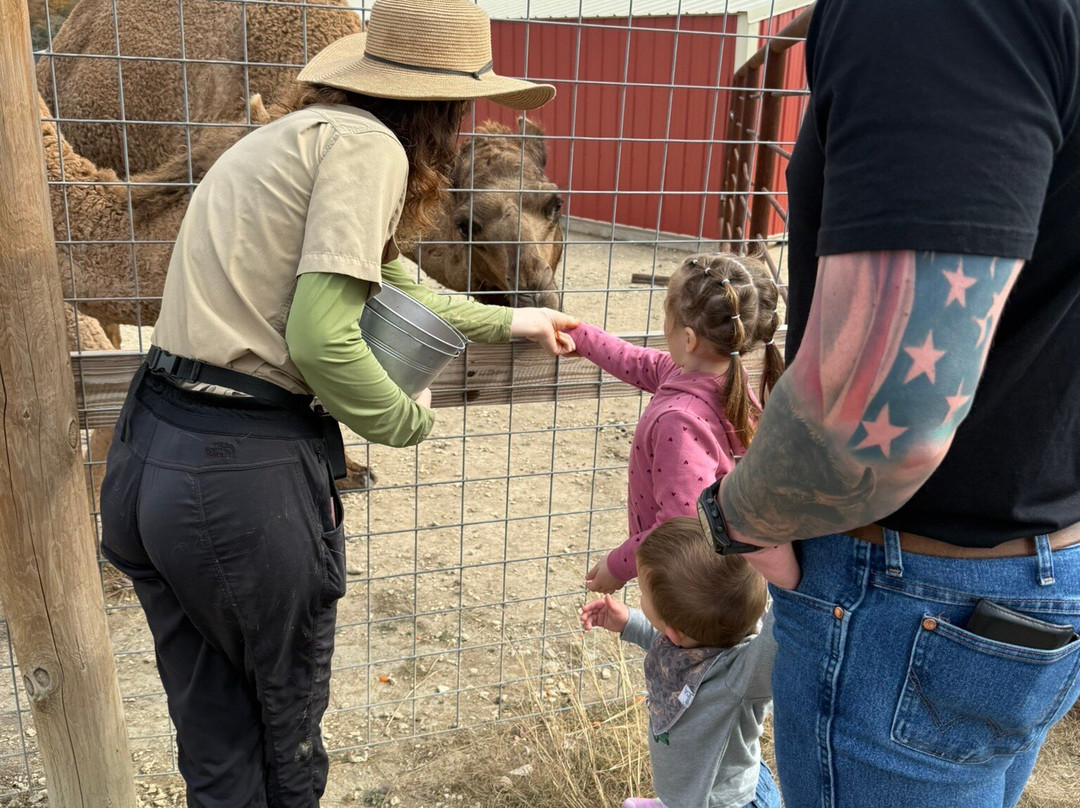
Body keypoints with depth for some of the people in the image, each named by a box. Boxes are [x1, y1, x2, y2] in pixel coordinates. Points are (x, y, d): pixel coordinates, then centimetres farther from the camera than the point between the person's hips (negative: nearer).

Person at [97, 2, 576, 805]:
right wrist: (408, 418, -4)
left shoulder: (302, 135, 17)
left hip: (147, 460, 8)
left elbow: (388, 287, 26)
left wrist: (506, 323, 35)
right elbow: (321, 338, -22)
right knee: (289, 718, 21)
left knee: (213, 739, 24)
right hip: (246, 478, -8)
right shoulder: (366, 145, -12)